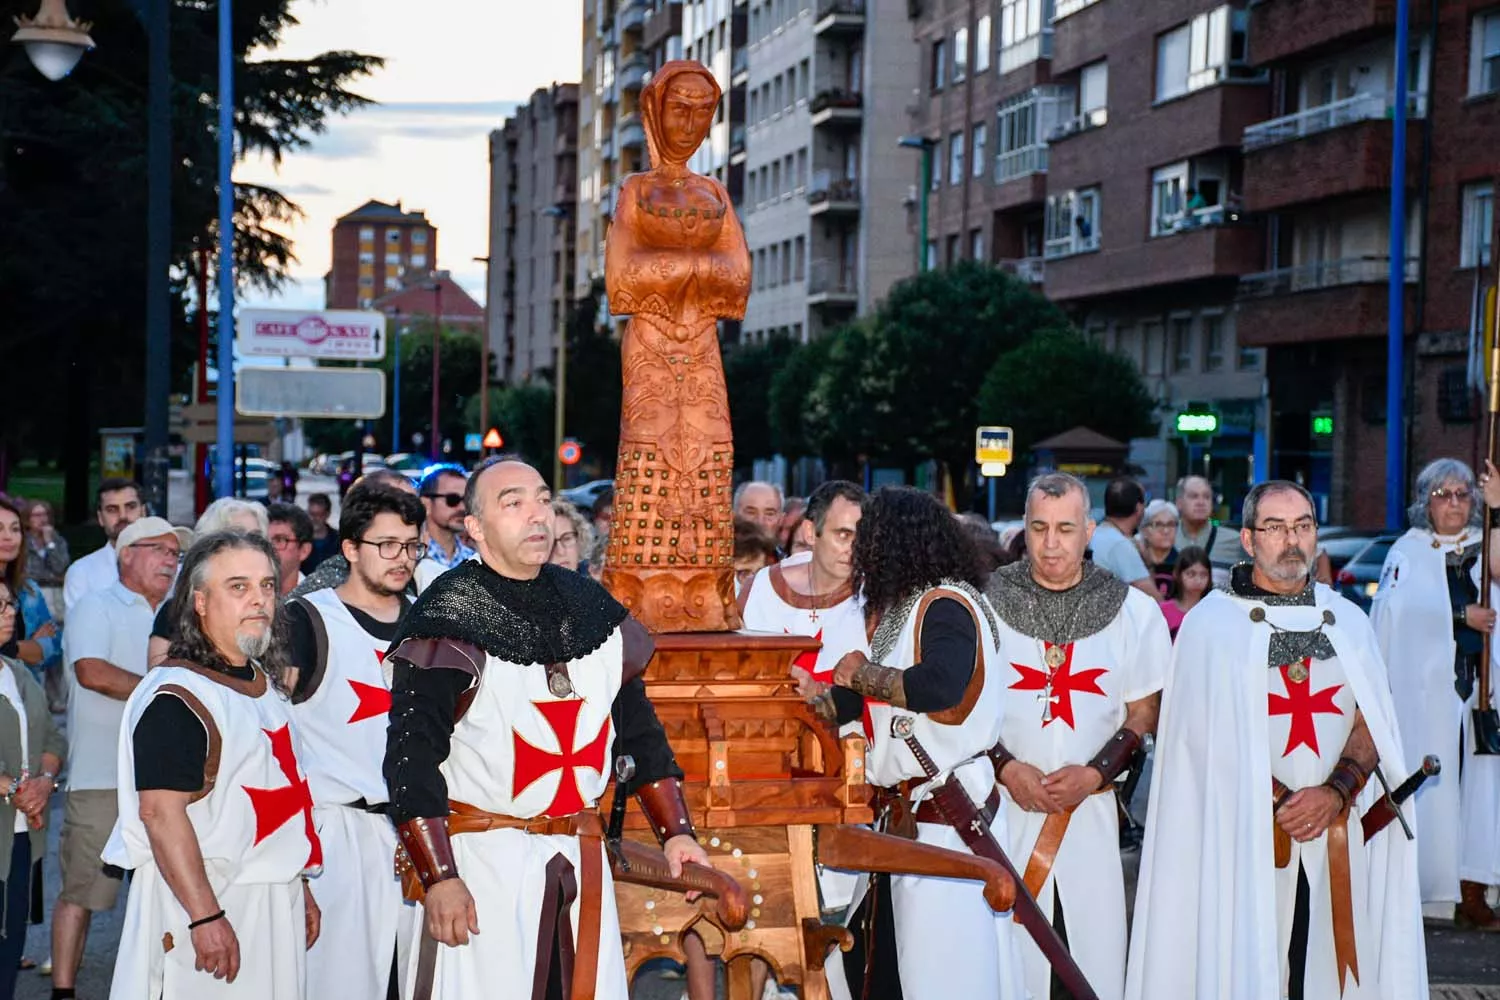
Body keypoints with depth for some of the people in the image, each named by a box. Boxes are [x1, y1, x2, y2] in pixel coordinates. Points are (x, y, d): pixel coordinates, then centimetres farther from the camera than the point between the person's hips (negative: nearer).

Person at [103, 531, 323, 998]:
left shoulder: (267, 687, 13)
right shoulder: (177, 697, -15)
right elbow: (161, 812, -21)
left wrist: (300, 888, 21)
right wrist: (205, 917, -25)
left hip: (276, 904, 8)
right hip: (201, 896, -8)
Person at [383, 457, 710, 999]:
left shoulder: (590, 606, 8)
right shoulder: (449, 619, -9)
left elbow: (638, 727, 15)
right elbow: (412, 756, -13)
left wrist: (676, 831, 10)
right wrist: (439, 877, -18)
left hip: (580, 858, 5)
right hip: (481, 859, -5)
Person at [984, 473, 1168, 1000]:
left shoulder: (1134, 611, 4)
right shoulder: (987, 602, 1)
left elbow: (1144, 714, 6)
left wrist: (1094, 773, -9)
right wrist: (1006, 766, -9)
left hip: (1092, 813, 1)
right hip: (1003, 805, 0)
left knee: (1096, 949, 1)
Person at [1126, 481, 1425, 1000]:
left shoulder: (1349, 622, 13)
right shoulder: (1211, 622, 2)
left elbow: (1373, 718, 6)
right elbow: (1212, 733, -5)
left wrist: (1335, 792, -11)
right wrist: (1281, 802, -13)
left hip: (1340, 835, 3)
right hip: (1243, 835, -3)